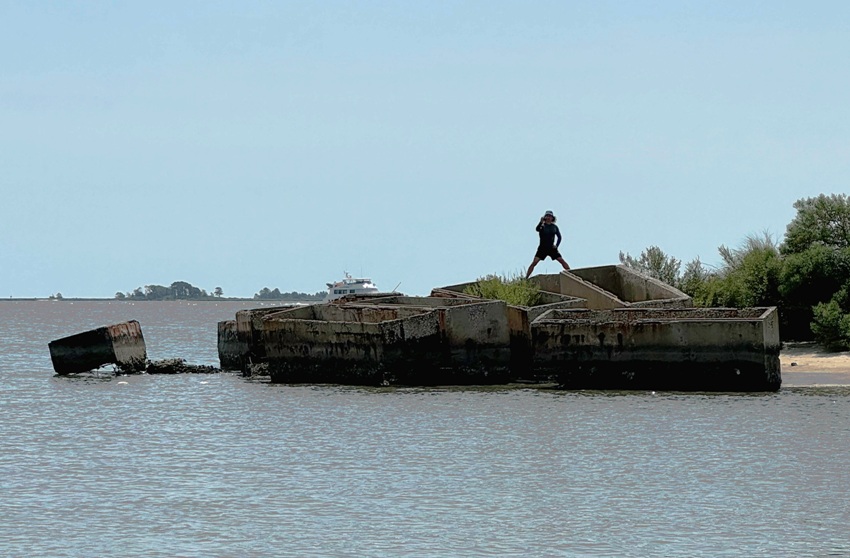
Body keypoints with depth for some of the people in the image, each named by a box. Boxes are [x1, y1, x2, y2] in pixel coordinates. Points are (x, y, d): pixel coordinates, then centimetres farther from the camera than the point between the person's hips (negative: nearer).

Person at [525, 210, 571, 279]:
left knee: (562, 261, -6)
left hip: (552, 248, 2)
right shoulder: (542, 226, -3)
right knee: (534, 262, -14)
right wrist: (541, 223, -44)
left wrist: (557, 245, -2)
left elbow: (559, 237, 15)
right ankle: (526, 278, -13)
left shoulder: (554, 227, 7)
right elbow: (537, 229, -26)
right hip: (542, 248, -2)